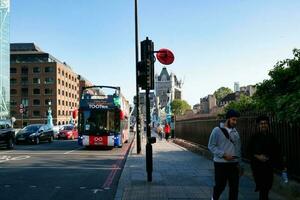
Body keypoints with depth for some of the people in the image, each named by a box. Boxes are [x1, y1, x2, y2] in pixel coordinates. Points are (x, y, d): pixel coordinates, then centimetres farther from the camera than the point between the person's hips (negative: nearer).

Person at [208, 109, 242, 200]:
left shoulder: (235, 132, 10)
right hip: (221, 163, -5)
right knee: (220, 185, 6)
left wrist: (239, 163, 14)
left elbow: (238, 148, 16)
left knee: (234, 187, 4)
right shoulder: (217, 130, -6)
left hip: (234, 164, 5)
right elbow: (211, 146, -9)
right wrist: (223, 154, -19)